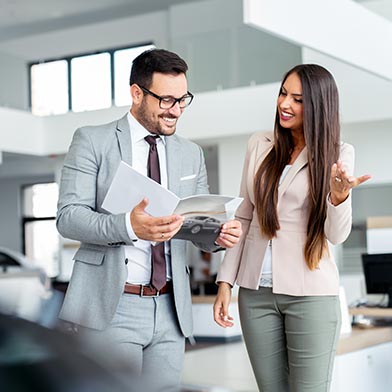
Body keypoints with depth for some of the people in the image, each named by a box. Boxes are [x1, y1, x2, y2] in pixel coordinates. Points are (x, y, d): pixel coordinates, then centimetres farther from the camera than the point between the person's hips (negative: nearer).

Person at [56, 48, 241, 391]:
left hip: (170, 310, 5)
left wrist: (219, 234, -9)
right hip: (110, 308, -4)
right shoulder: (92, 141, -1)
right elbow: (68, 216, -9)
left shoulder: (191, 154, 14)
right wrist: (128, 226, -27)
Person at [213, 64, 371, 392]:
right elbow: (244, 217, 11)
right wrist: (226, 280, 6)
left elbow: (337, 235, -7)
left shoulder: (338, 153, -3)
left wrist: (339, 194, -27)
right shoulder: (259, 145, 6)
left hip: (311, 293, -3)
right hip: (256, 291, 3)